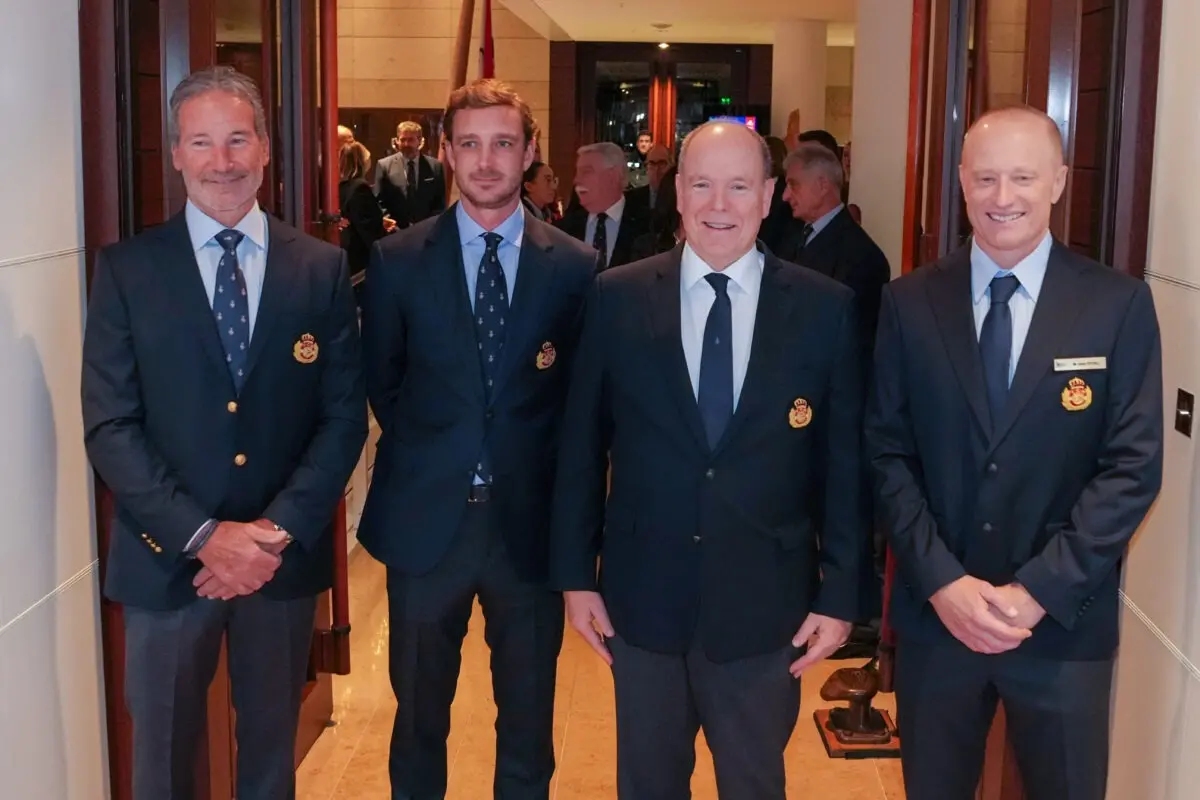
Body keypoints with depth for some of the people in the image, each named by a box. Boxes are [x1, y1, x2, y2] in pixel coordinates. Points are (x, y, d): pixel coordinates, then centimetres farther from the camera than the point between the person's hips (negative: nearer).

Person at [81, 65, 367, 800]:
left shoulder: (322, 268, 0)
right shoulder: (126, 269, -3)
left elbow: (346, 415, -2)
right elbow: (109, 426, -8)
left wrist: (278, 530, -14)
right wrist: (203, 535, -17)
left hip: (285, 555, 1)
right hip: (168, 557, -1)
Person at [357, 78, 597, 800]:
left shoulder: (575, 266, -3)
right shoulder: (398, 260, -2)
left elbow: (582, 397, 5)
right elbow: (382, 385, 8)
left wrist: (529, 467, 1)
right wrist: (430, 455, 6)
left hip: (531, 521, 0)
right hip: (426, 519, 0)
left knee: (529, 719, 14)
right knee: (420, 713, 16)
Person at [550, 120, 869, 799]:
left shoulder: (826, 309, -5)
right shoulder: (618, 298, -3)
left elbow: (846, 462, -1)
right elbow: (582, 446, 2)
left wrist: (841, 594, -2)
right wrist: (576, 573, 2)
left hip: (766, 608, 0)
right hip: (644, 598, 1)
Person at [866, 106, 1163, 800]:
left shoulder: (1119, 305, -4)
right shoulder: (910, 304, 0)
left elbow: (1134, 466, -7)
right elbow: (887, 452, -1)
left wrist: (1039, 590, -14)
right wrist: (942, 582, -12)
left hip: (1065, 623, -1)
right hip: (934, 614, 1)